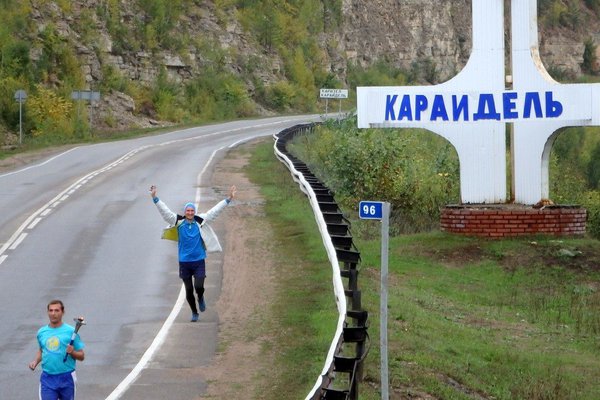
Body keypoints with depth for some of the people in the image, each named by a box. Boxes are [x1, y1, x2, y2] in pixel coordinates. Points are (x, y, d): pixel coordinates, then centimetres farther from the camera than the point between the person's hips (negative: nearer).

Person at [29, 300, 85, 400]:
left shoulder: (71, 331, -4)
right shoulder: (41, 332, 7)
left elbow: (81, 356, -1)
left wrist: (72, 352, -21)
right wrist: (35, 361, 7)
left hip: (66, 378, -2)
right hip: (47, 378, 2)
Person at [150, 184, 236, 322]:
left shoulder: (200, 221, -1)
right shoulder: (179, 222, -2)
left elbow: (215, 211, 0)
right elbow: (165, 211, -7)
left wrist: (228, 199, -3)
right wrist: (155, 198, -17)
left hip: (199, 262, -1)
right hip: (184, 263, 1)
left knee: (199, 287, -15)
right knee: (188, 291, 7)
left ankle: (201, 298, 20)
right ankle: (194, 313, 28)